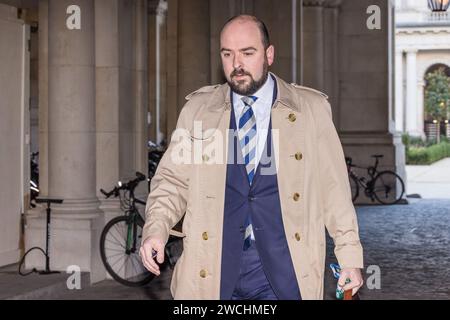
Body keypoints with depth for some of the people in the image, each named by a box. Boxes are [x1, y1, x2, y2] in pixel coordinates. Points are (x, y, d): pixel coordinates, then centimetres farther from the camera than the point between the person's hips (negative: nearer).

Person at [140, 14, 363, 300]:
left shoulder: (312, 108, 3)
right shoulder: (198, 108, 7)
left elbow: (333, 187, 4)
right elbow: (173, 180, 8)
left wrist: (350, 257, 1)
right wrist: (156, 229, -9)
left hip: (283, 266, -1)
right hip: (213, 270, 1)